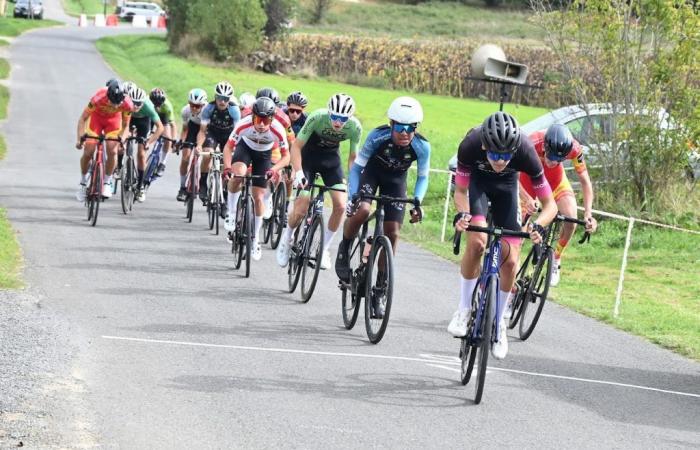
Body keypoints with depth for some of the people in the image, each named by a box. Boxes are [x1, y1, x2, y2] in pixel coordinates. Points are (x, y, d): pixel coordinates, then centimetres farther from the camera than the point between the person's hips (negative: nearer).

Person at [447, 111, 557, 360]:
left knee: (510, 260, -7)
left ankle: (498, 321, 15)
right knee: (477, 241, -25)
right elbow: (460, 191, -22)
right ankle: (464, 309, -6)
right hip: (475, 178, -1)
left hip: (506, 184, 1)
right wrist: (462, 214, -42)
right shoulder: (471, 145, -38)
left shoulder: (525, 151, -37)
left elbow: (550, 204, -28)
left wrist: (538, 225, -47)